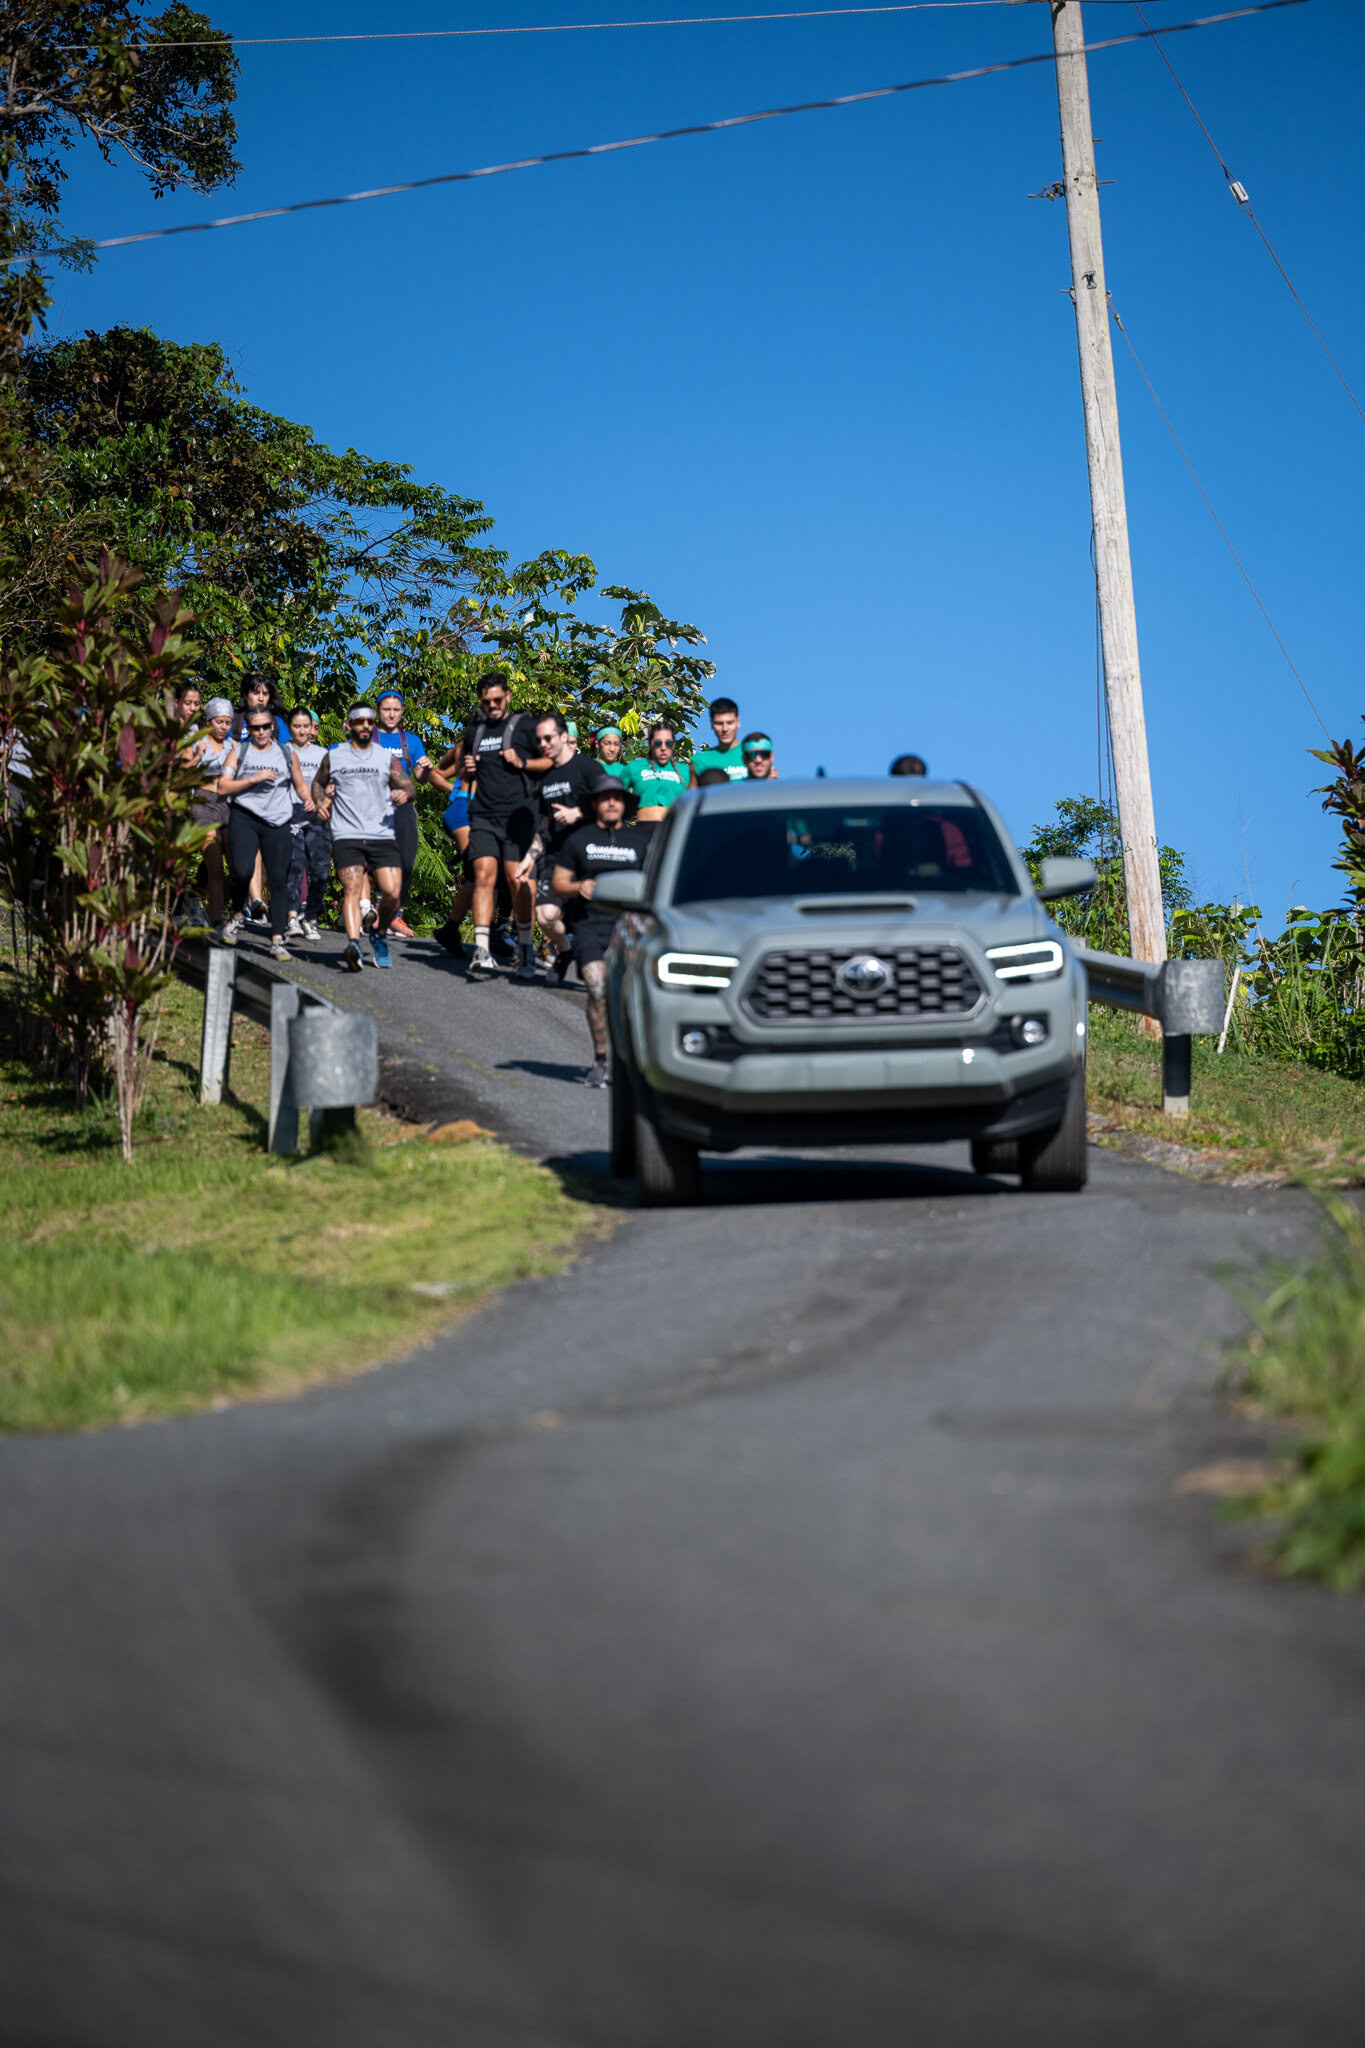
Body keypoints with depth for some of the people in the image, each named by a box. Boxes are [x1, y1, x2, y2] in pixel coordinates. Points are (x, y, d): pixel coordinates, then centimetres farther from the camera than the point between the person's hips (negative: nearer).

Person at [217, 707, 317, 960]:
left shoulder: (287, 753, 15)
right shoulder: (239, 752, 10)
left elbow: (300, 784, 25)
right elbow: (223, 787, 1)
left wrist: (308, 799, 3)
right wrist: (254, 779, -9)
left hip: (277, 822, 2)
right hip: (244, 818, -2)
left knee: (279, 879, -5)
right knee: (243, 871, -20)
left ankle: (277, 939, -3)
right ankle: (237, 916, 8)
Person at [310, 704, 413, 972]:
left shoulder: (387, 757, 11)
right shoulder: (333, 757, 11)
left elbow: (407, 786, 10)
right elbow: (318, 782, 26)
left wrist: (404, 794, -13)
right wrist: (320, 802, 6)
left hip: (382, 836, 1)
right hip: (346, 836, -1)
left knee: (392, 892, -8)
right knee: (352, 888, -19)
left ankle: (380, 935, 20)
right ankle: (353, 944, -35)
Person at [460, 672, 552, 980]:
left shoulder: (524, 724, 4)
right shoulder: (474, 731, 19)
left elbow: (553, 760, 3)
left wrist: (522, 762, -11)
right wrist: (468, 769, 9)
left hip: (517, 814, -4)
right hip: (483, 816, 4)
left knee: (518, 880, -7)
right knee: (484, 875, -10)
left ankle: (525, 949, 5)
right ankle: (481, 951, -16)